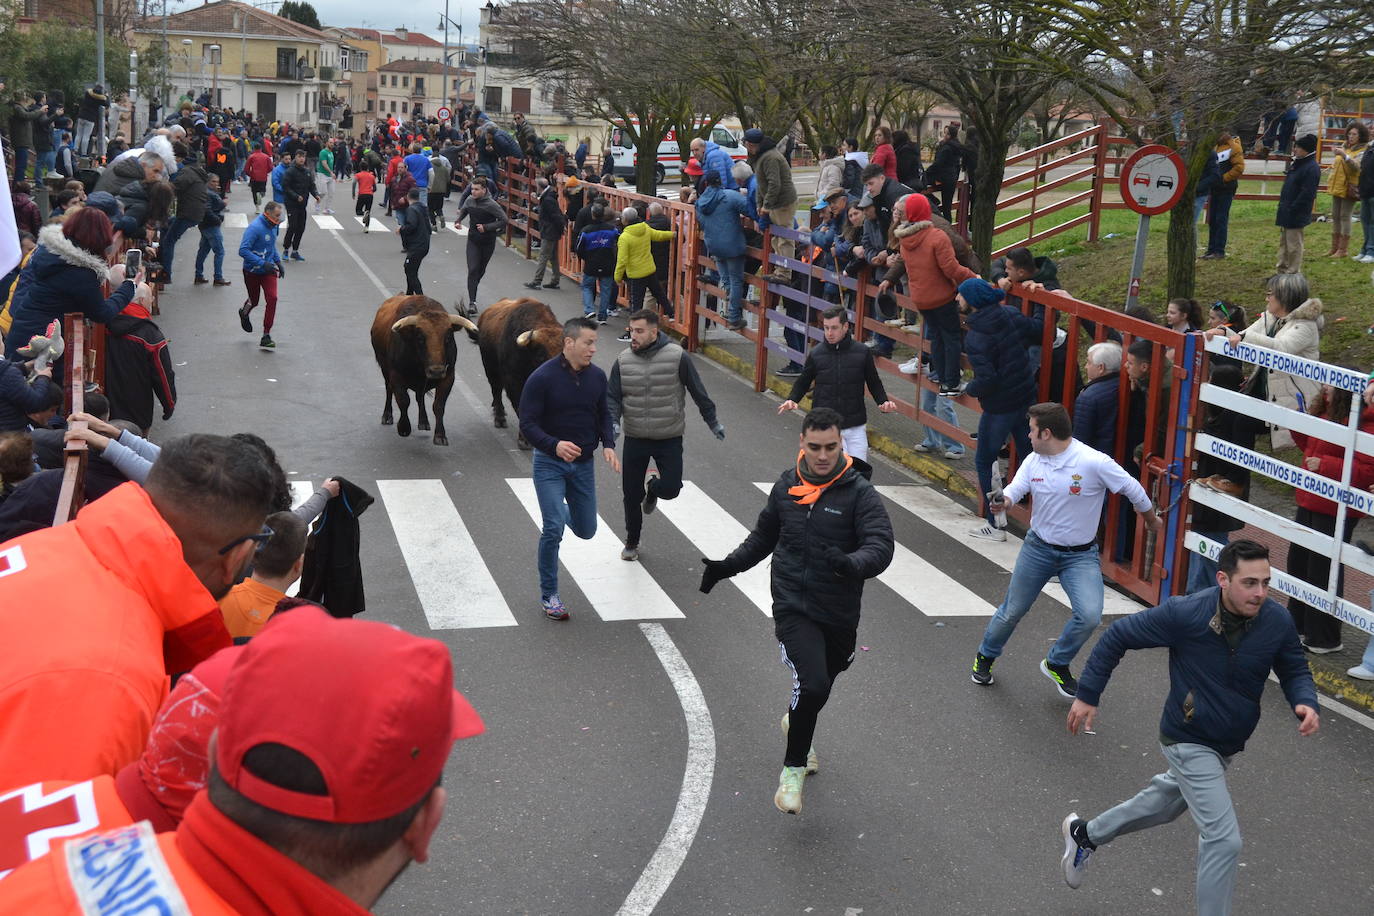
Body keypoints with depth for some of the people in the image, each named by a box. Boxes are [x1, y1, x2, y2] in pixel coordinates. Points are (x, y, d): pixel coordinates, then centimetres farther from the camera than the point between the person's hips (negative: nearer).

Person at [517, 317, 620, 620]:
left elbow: (603, 415, 12)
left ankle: (561, 512, 47)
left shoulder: (597, 377, -1)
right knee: (554, 529, -13)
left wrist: (608, 444, -7)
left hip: (583, 464, 5)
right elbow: (528, 424, -16)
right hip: (549, 464, -5)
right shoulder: (542, 378, -17)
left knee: (586, 530, 11)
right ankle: (548, 595, 4)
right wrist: (555, 445, -34)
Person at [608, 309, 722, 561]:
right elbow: (612, 397, 0)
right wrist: (613, 422, -18)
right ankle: (632, 542, 28)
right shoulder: (623, 360, -4)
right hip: (635, 439, 2)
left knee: (671, 488, -7)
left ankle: (653, 489, 32)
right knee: (631, 494, 6)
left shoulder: (677, 356, -13)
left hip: (669, 438, -2)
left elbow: (698, 391, -3)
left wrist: (712, 422, 4)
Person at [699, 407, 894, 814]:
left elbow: (881, 547, -21)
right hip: (793, 608, 0)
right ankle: (793, 769, -1)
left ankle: (796, 723, 57)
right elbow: (764, 536, 18)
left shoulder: (860, 493, -9)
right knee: (813, 685, -22)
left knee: (817, 689, 20)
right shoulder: (787, 486, 3)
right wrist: (727, 566, 8)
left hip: (839, 614, 0)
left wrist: (851, 564, -41)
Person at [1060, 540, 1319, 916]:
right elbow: (1117, 636, -13)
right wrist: (1087, 695, -10)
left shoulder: (1277, 621, -15)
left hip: (1229, 744, 7)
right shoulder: (1185, 613, -26)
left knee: (1168, 801, 29)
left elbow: (1295, 670, 3)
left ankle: (1085, 834, 52)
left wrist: (1305, 704, -20)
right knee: (1224, 840, -15)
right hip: (1189, 741, -6)